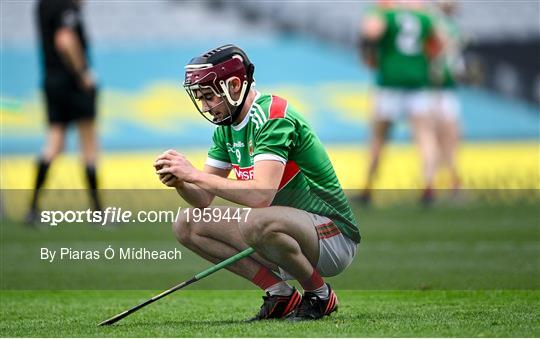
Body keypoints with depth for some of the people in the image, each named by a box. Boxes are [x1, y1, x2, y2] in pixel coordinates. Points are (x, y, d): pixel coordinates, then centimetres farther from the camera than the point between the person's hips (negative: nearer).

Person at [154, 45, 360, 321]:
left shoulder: (273, 117, -20)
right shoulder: (226, 126, 8)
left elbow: (261, 195, -33)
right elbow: (203, 199, 9)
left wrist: (194, 174, -28)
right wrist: (180, 183, -14)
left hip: (334, 236, -9)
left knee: (256, 222, -39)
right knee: (187, 225, 2)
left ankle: (320, 295, -12)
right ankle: (280, 294, 2)